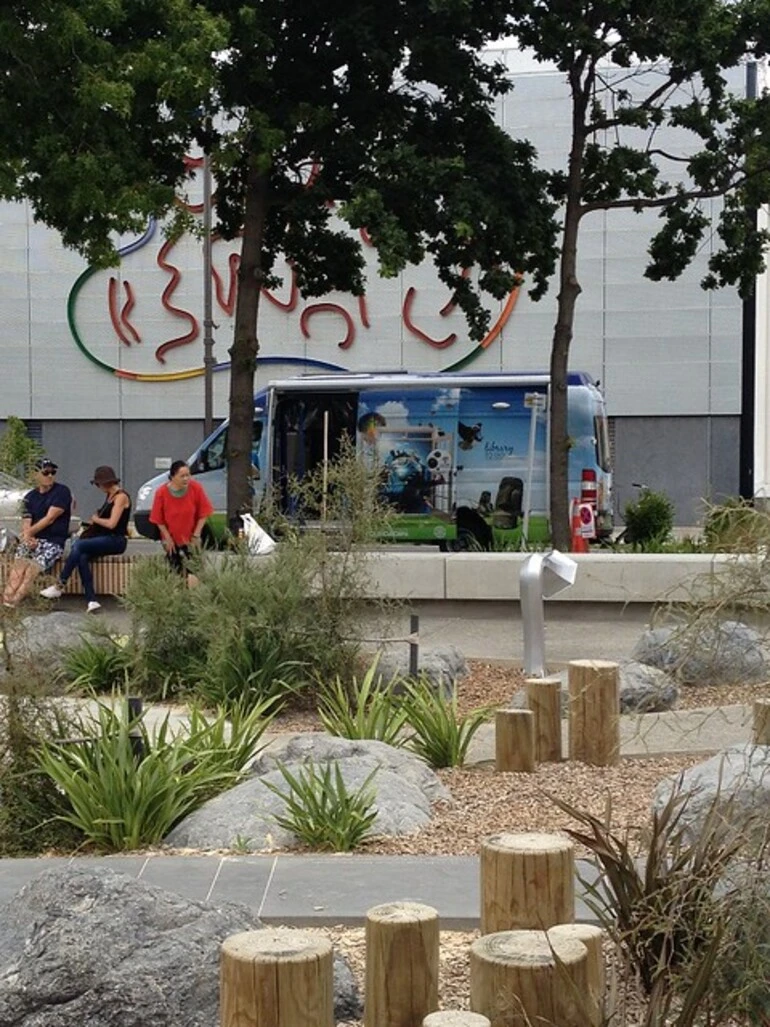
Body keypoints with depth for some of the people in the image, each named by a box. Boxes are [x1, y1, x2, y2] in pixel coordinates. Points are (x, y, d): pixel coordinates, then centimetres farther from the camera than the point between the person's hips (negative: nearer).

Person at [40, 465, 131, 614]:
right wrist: (95, 520, 4)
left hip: (116, 540, -8)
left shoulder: (121, 496, -10)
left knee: (79, 546, -25)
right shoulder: (109, 496, 19)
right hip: (105, 538, 8)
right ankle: (91, 601, -29)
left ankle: (59, 587, -17)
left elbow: (111, 523, -17)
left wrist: (96, 519, -1)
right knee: (82, 557, -20)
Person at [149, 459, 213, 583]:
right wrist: (168, 538, -9)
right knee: (175, 571, 5)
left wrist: (196, 535, -9)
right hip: (172, 540, 0)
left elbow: (203, 514, -8)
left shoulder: (196, 489, -18)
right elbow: (158, 520, -8)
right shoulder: (162, 493, -18)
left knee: (192, 573, -9)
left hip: (190, 539, 0)